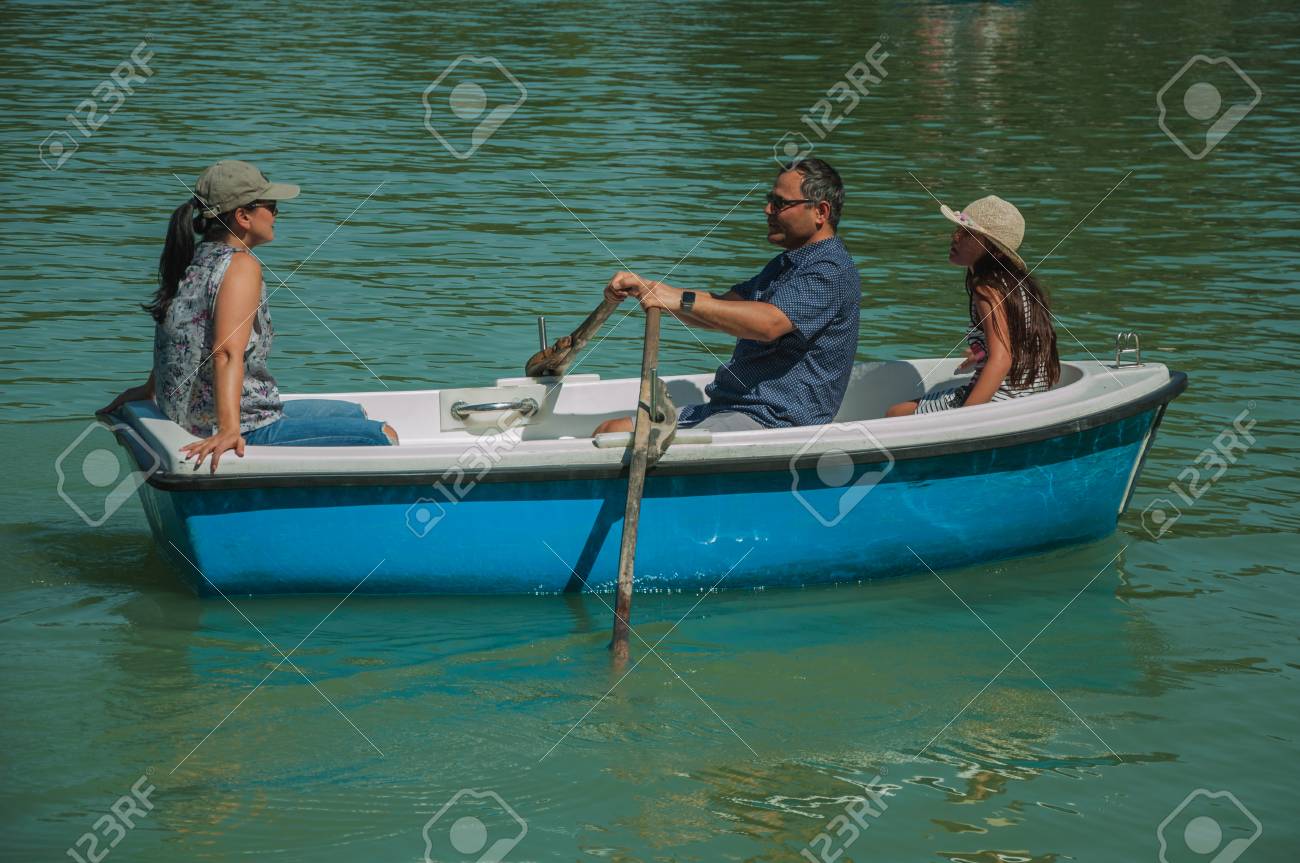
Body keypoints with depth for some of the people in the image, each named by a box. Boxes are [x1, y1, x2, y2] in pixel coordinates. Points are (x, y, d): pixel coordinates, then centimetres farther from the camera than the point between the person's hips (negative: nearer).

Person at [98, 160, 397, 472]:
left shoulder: (194, 262, 10)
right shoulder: (241, 265, -17)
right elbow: (228, 354, -29)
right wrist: (229, 431, -38)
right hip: (249, 430, -11)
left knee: (354, 415, 25)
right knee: (382, 437, -9)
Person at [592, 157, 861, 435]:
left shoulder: (833, 271, -11)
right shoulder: (785, 265, 24)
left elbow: (769, 323, -27)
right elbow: (717, 311, 18)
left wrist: (683, 300, -28)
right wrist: (643, 288, 4)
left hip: (772, 420, -10)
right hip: (723, 408, 10)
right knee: (608, 431, -1)